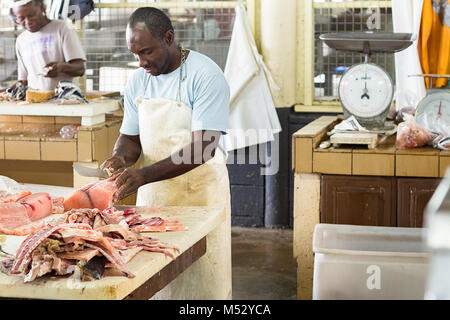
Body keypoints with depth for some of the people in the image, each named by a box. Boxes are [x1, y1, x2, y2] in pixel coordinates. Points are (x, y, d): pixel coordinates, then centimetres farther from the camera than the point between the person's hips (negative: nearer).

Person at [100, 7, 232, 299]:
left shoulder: (205, 75, -14)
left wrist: (142, 175, -30)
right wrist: (121, 158, -10)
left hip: (199, 192, -5)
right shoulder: (138, 81, 7)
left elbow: (203, 148, -22)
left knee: (202, 281, 0)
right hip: (152, 196, 5)